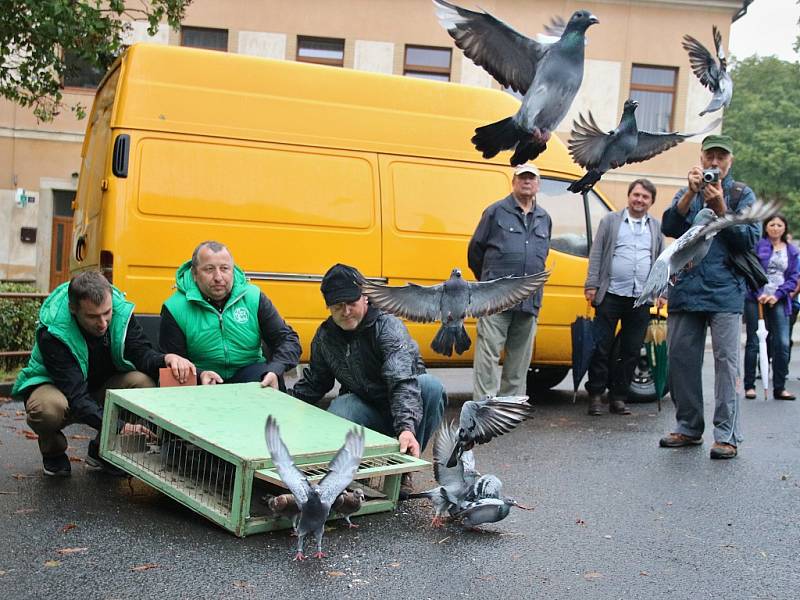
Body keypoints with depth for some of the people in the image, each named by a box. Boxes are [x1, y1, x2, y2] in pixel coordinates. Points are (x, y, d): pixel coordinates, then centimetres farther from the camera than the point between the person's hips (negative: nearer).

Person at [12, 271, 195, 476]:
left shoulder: (120, 311, -19)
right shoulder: (52, 333, -31)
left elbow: (141, 352, -16)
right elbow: (76, 396, -35)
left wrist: (166, 359, -41)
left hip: (102, 387, 4)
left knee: (144, 381, -27)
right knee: (48, 407, -40)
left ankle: (102, 449, -2)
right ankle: (53, 451, -1)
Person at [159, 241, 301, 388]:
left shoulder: (253, 298, -1)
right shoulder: (175, 309, -5)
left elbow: (288, 339, 0)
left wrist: (275, 371, -22)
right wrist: (199, 375, -25)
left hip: (250, 376, 1)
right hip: (200, 382, -1)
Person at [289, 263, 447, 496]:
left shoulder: (387, 326, -20)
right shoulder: (325, 336, -1)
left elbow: (403, 380, -35)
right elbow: (314, 382, 15)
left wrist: (406, 428, -49)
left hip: (406, 409, -2)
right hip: (365, 408, 2)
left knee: (431, 386, -35)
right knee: (339, 409, -32)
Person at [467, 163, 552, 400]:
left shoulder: (544, 219, 16)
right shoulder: (496, 212, 2)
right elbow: (475, 249, 7)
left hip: (529, 301, 5)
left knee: (520, 358, 10)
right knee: (488, 353, -8)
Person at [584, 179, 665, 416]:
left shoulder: (657, 227, 15)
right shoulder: (610, 220, 6)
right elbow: (596, 254, 3)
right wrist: (592, 285, -4)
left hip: (641, 298, 3)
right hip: (611, 295, -3)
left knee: (631, 351, 7)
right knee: (601, 347, -1)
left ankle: (618, 397, 15)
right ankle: (595, 395, 9)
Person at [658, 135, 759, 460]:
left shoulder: (743, 195, 7)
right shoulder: (687, 194, 16)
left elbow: (750, 241, -5)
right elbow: (669, 228, -2)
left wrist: (721, 210, -14)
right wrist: (691, 193, -13)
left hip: (725, 291, -3)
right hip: (686, 290, 4)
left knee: (726, 361, -7)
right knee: (681, 359, 6)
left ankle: (727, 435, -4)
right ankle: (688, 428, 18)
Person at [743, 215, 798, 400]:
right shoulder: (757, 245, 2)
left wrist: (778, 295, -8)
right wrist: (758, 294, -14)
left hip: (778, 301, 3)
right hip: (756, 299, -2)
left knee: (782, 343, -4)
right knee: (753, 343, 2)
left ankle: (779, 388, 6)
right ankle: (749, 386, 9)